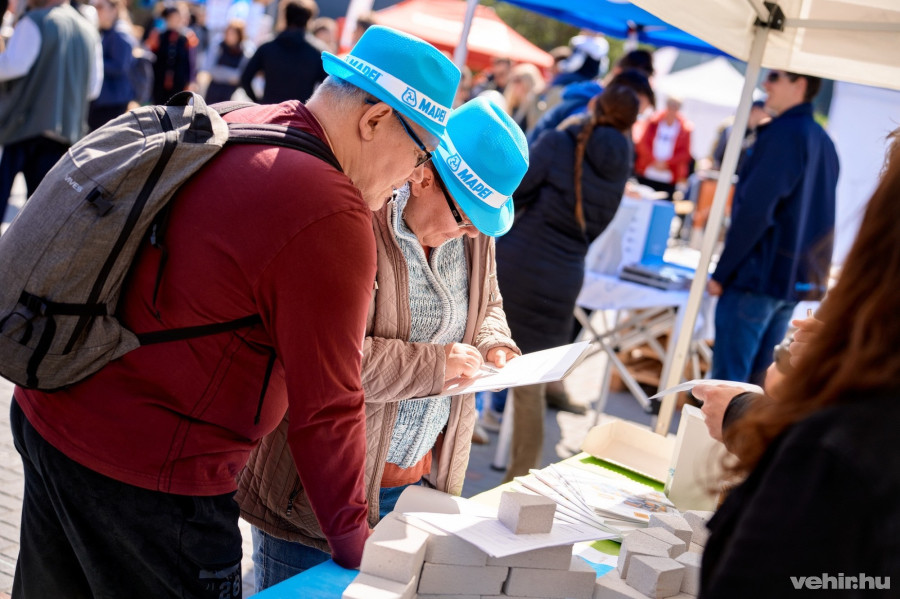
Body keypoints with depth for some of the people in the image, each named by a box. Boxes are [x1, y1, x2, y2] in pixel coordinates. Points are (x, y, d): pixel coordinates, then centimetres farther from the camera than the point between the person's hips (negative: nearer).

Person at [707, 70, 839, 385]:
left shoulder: (783, 134, -13)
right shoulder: (823, 141, 14)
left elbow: (755, 211, -19)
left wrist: (722, 272, -14)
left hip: (756, 276, -9)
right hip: (799, 278, 9)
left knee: (727, 379, -6)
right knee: (760, 378, 14)